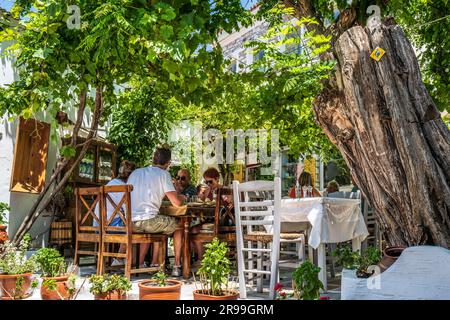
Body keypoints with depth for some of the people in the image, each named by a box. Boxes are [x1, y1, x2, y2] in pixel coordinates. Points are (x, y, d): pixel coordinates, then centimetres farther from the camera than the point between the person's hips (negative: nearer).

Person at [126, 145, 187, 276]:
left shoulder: (135, 172, 17)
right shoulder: (163, 174, 0)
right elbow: (176, 202, -5)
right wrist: (182, 197, 20)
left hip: (130, 223, 6)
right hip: (148, 220, -6)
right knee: (178, 227, 18)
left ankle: (140, 264, 29)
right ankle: (177, 266, 16)